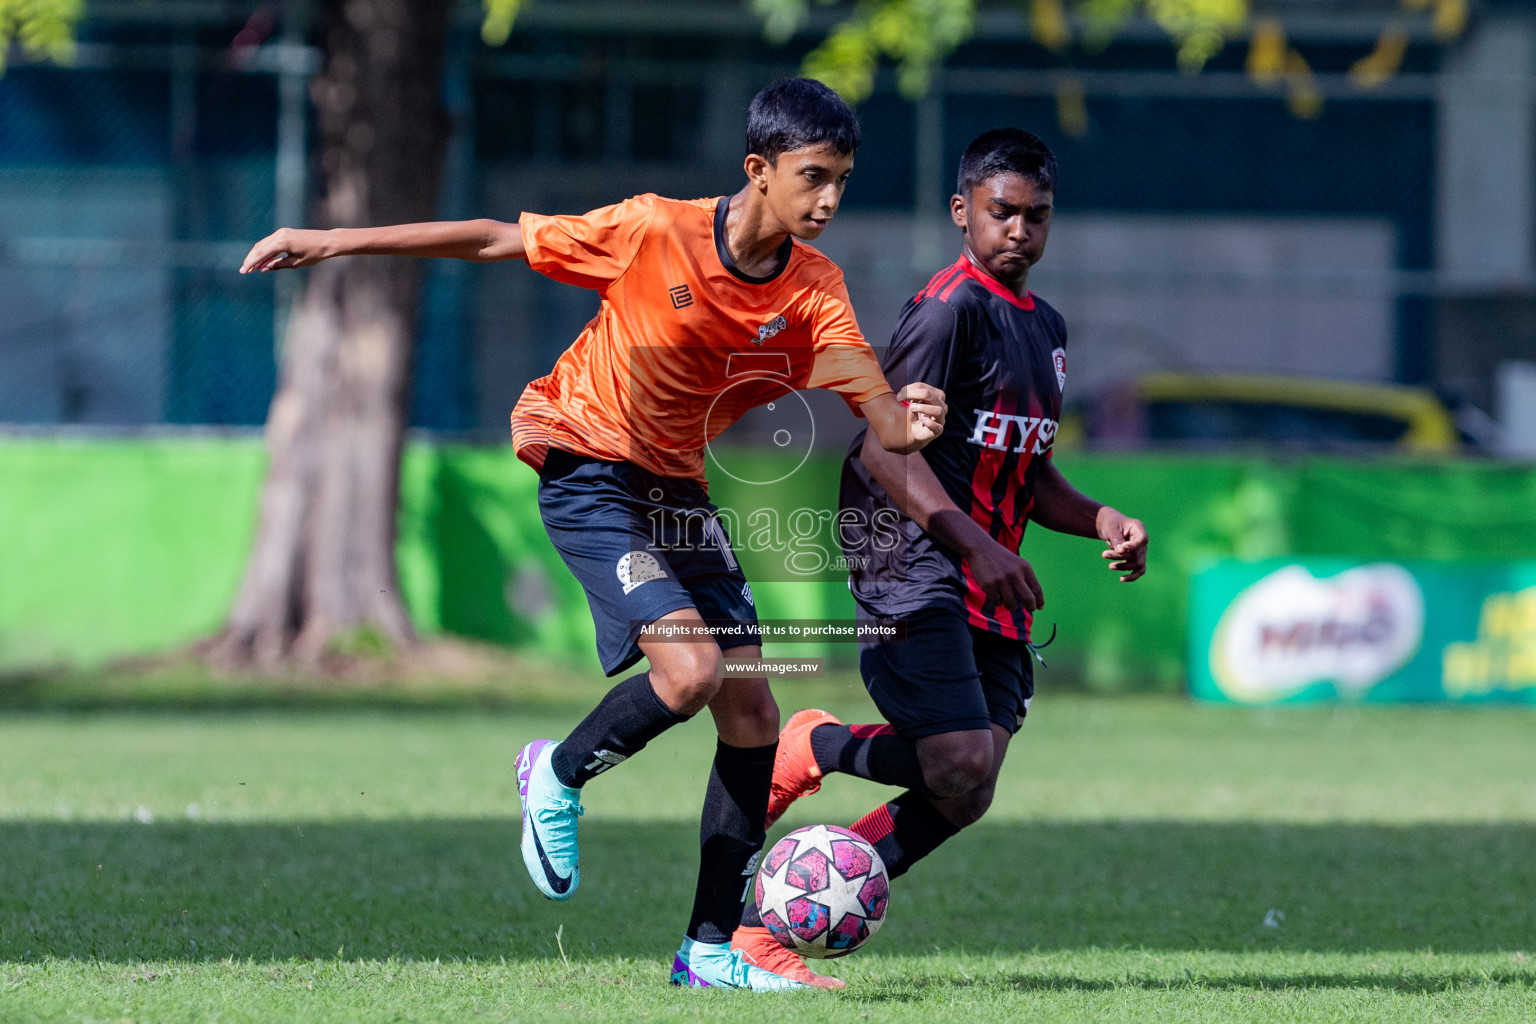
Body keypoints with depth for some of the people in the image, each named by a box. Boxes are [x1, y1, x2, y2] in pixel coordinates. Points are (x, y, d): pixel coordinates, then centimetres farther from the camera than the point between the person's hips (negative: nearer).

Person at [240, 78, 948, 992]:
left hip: (680, 488, 6)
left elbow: (877, 409, -17)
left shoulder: (814, 287, -8)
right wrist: (334, 243, -9)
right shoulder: (654, 232, -19)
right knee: (691, 669, -24)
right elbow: (496, 240, -11)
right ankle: (560, 778, 6)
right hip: (590, 469, -6)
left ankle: (712, 949, 10)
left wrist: (905, 424, -43)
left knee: (753, 717, 0)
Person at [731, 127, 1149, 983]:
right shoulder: (951, 308, -9)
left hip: (993, 589, 9)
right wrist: (977, 545, -25)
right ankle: (815, 748, 5)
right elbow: (887, 446, -17)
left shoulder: (1046, 327, 20)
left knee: (964, 793, -3)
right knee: (959, 768, -22)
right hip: (912, 559, -9)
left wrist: (1101, 520, 10)